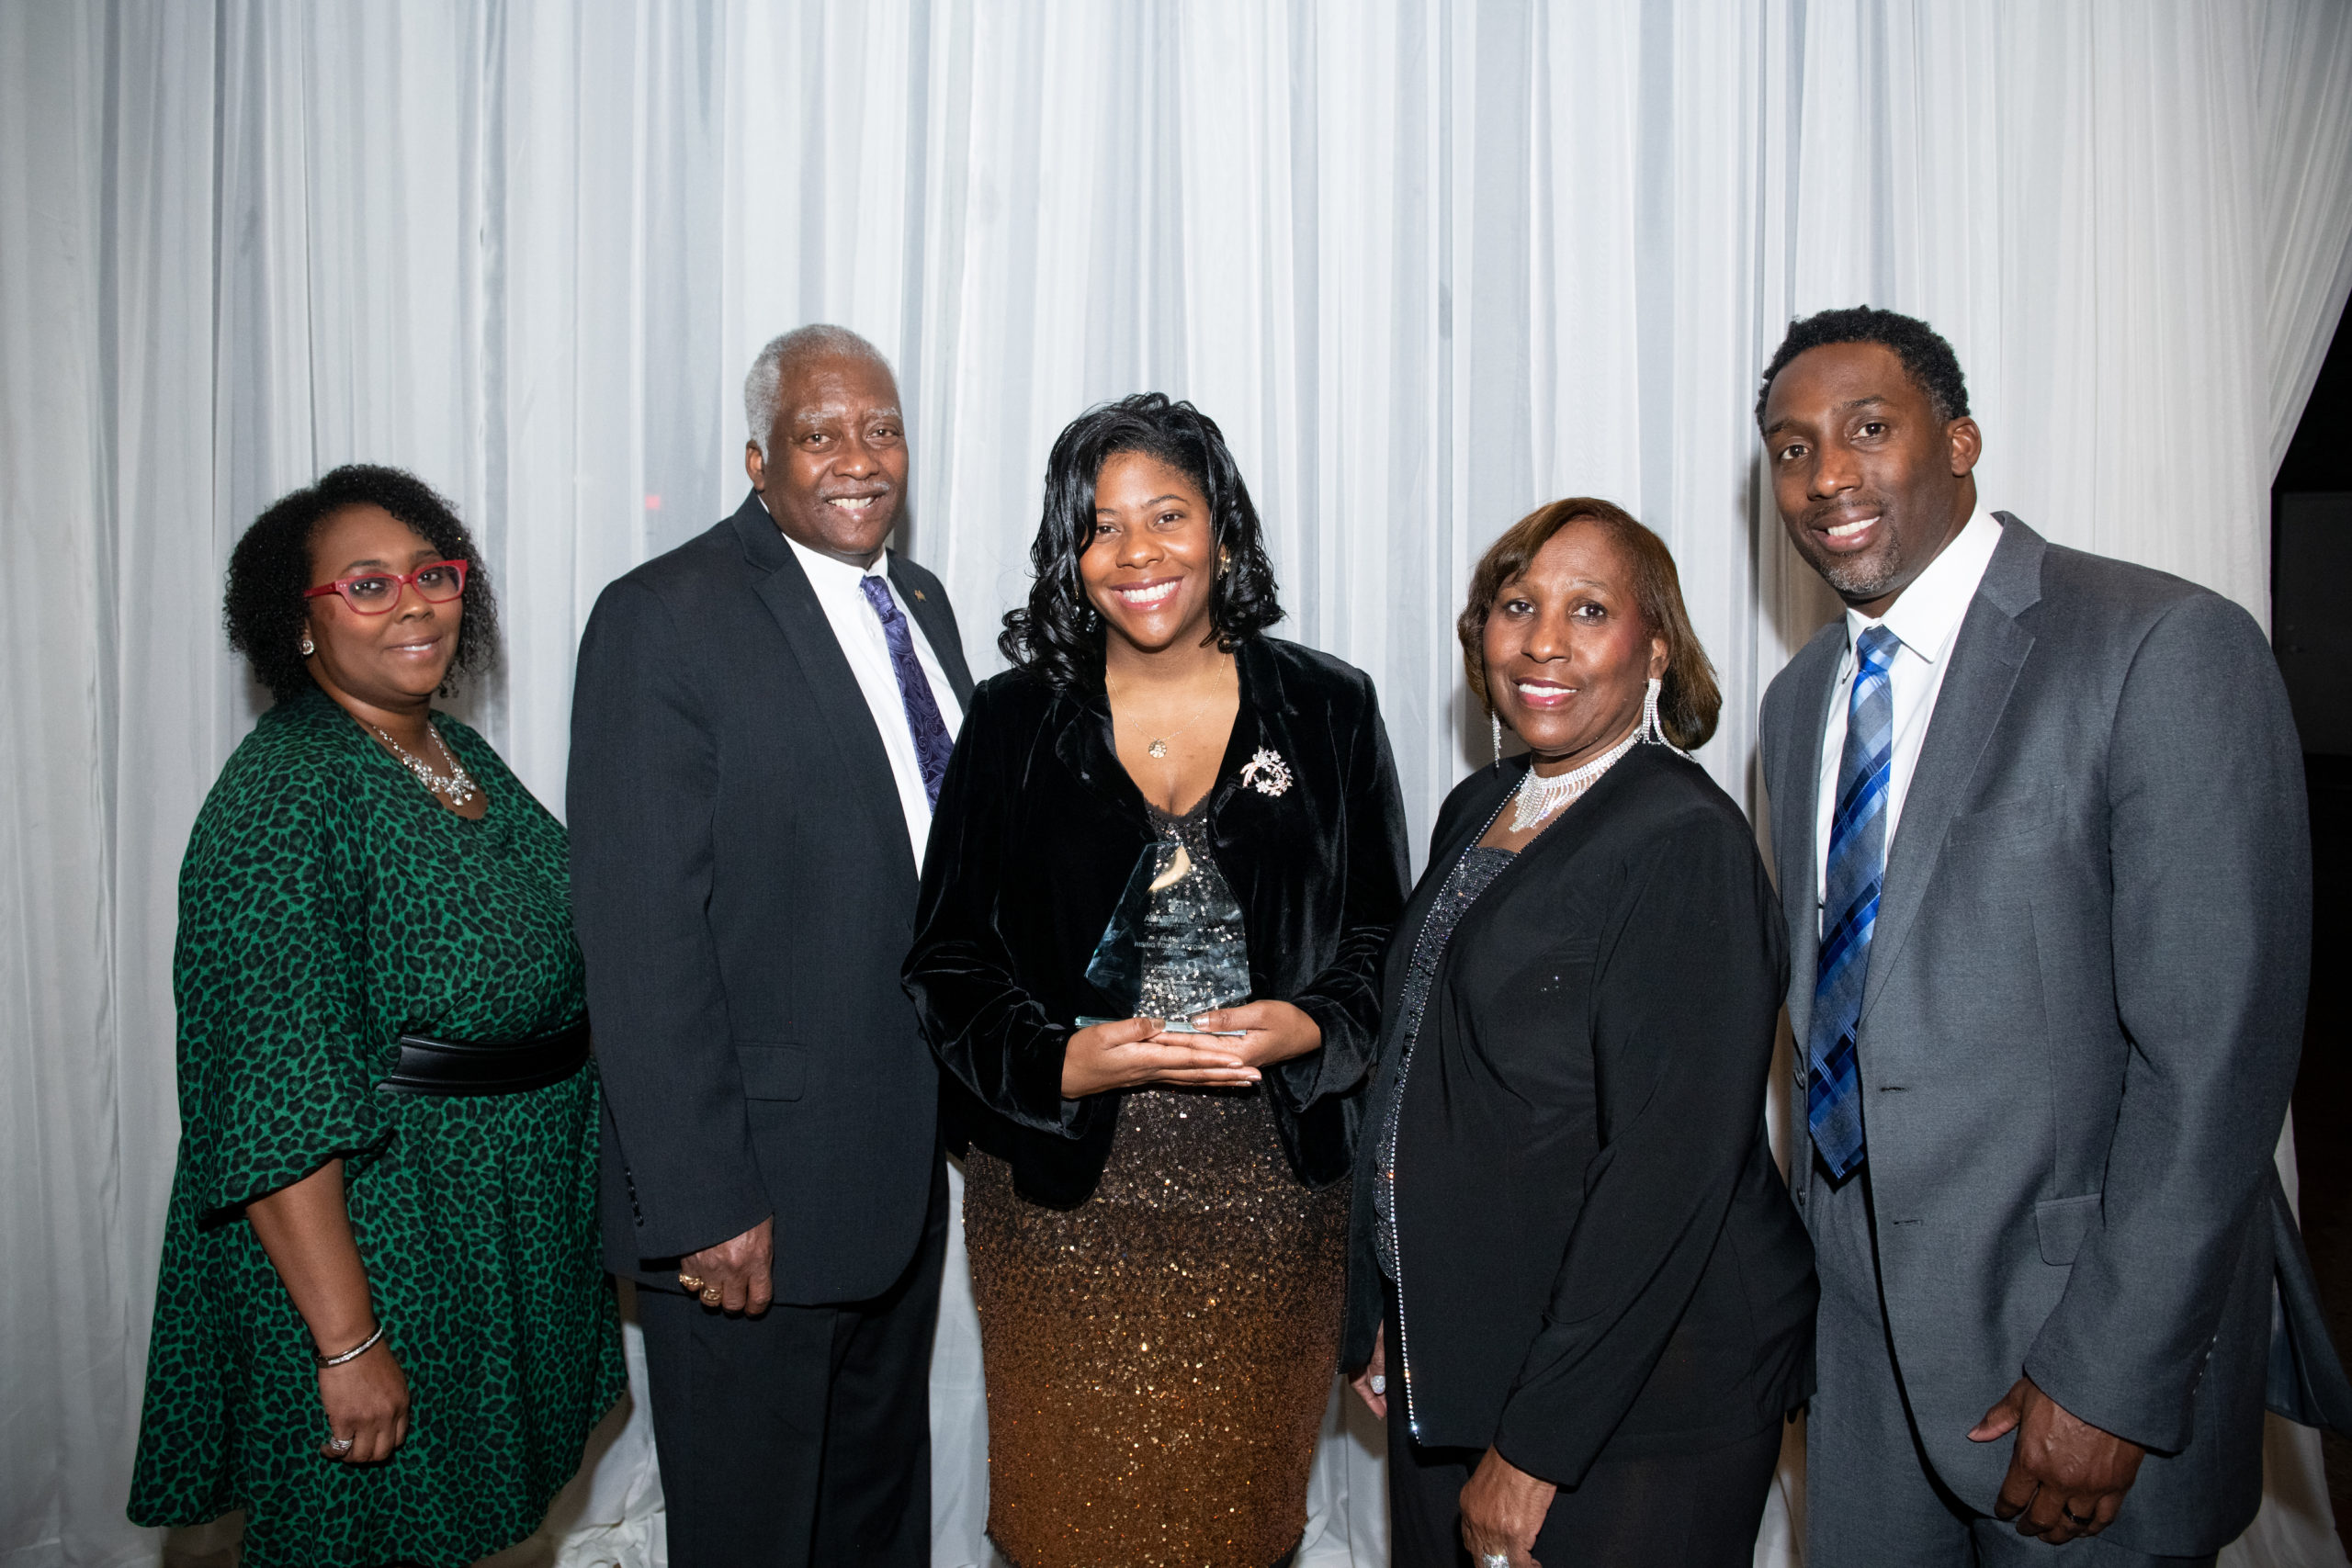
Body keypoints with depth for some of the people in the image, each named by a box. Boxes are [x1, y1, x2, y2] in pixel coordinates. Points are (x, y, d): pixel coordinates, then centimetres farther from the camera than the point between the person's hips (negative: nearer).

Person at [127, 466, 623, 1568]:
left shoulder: (460, 754, 6)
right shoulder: (284, 794, -21)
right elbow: (275, 1105, -24)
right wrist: (347, 1344, -24)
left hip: (509, 1218, 8)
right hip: (371, 1235, -8)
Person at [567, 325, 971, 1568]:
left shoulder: (922, 602, 8)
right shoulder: (662, 621, -15)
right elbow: (641, 937, -19)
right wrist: (703, 1202, -20)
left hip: (911, 1165, 7)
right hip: (756, 1193, -7)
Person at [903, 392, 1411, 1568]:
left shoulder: (1328, 710, 1)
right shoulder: (1015, 722, 0)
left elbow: (1385, 939, 6)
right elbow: (947, 964, 0)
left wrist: (1309, 1027, -13)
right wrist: (1065, 1061, -17)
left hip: (1268, 1191, 1)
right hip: (1065, 1199, 0)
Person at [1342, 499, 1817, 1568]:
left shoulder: (1686, 839, -18)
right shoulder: (1477, 810, 6)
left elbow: (1668, 1169, -22)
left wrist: (1535, 1447, -20)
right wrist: (1382, 1318, 11)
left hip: (1641, 1391, -7)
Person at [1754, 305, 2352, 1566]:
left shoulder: (2167, 648, -15)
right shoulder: (1801, 700, 8)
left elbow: (2215, 1052, -19)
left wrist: (2108, 1381, -18)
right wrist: (1812, 1266, 11)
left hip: (2083, 1322, -6)